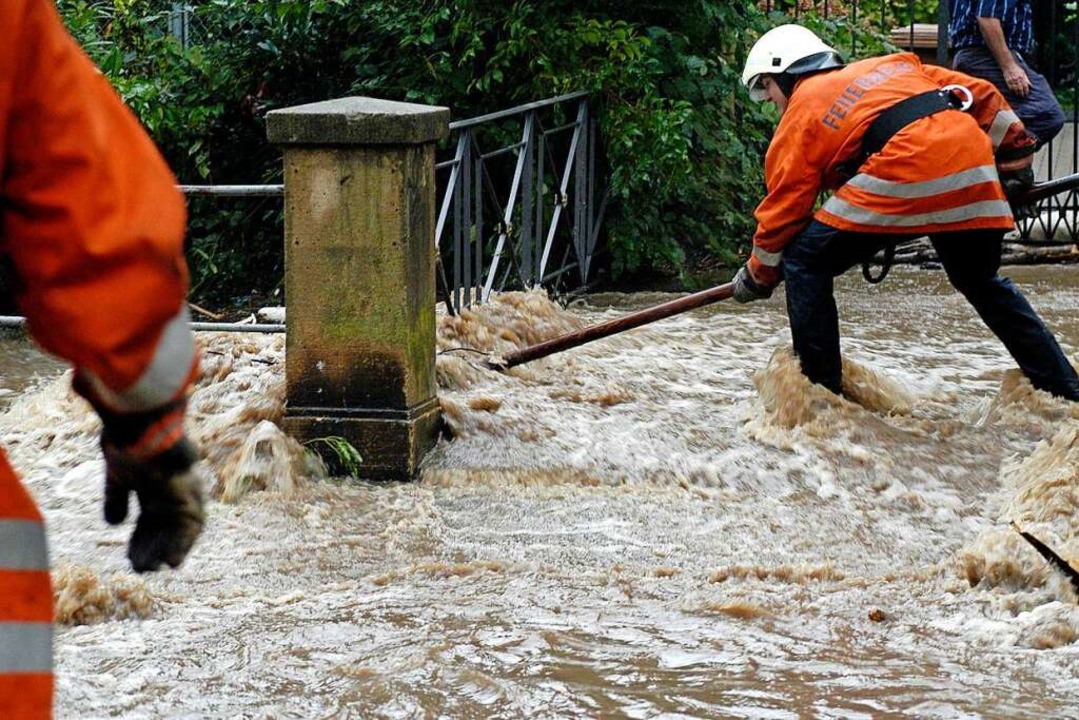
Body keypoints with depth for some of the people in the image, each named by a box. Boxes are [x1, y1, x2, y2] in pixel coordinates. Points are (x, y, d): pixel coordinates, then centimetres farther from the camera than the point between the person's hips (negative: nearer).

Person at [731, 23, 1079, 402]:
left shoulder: (800, 114, 16)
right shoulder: (891, 65, 32)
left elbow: (782, 211, 16)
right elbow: (981, 94, 29)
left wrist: (758, 275, 30)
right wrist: (1015, 150, 35)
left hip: (906, 171, -7)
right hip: (975, 163, 7)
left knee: (804, 262, 7)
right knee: (981, 282, 28)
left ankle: (821, 389, 5)